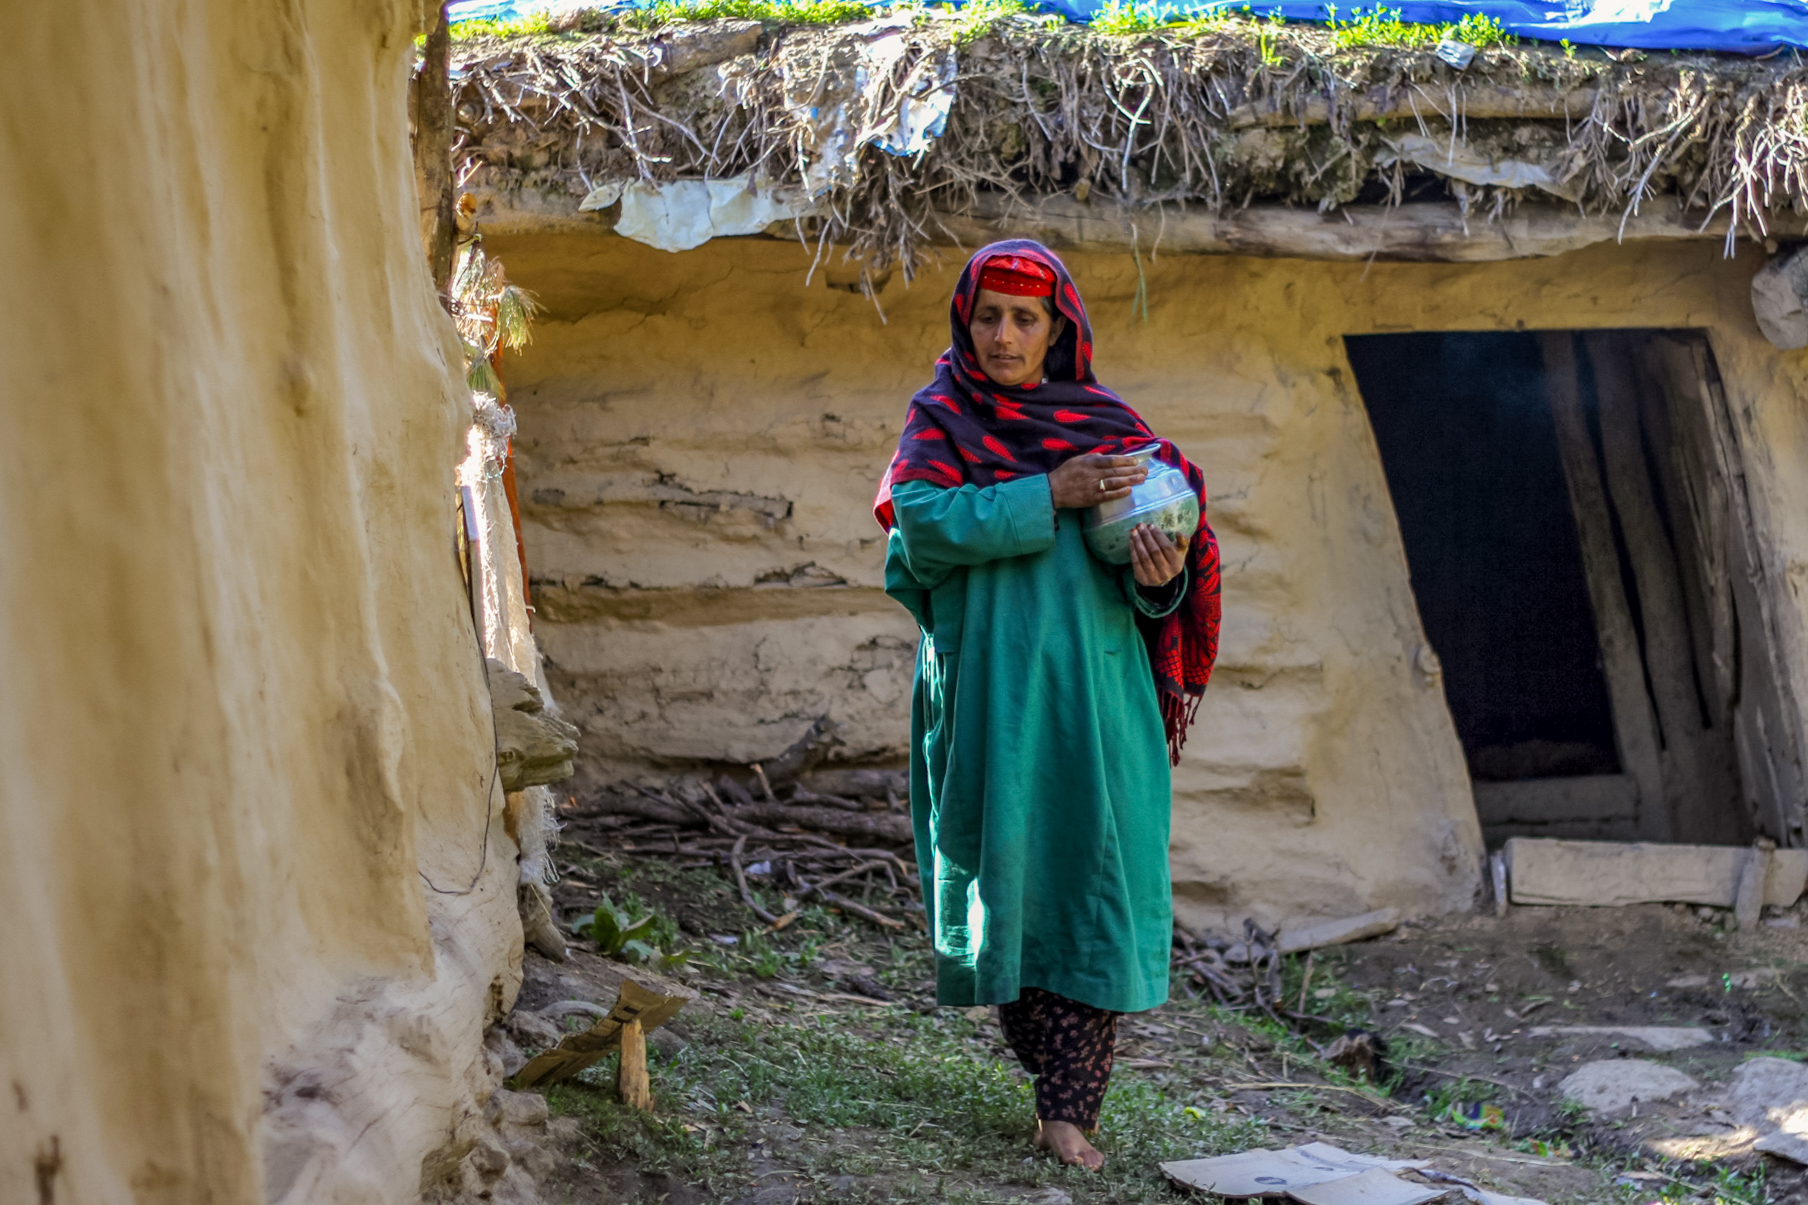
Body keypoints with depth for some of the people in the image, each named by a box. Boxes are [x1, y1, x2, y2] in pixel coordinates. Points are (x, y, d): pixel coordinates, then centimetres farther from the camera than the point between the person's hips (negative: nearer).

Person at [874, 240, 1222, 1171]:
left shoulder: (1106, 424, 9)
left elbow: (1154, 537, 3)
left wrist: (1161, 573, -21)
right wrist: (1050, 495, -18)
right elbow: (922, 522, -12)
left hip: (1093, 685, 1)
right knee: (1007, 864, 2)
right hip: (989, 685, -1)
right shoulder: (939, 418, 5)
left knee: (1089, 871, -6)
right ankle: (1053, 1054, 22)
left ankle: (1066, 1106, -4)